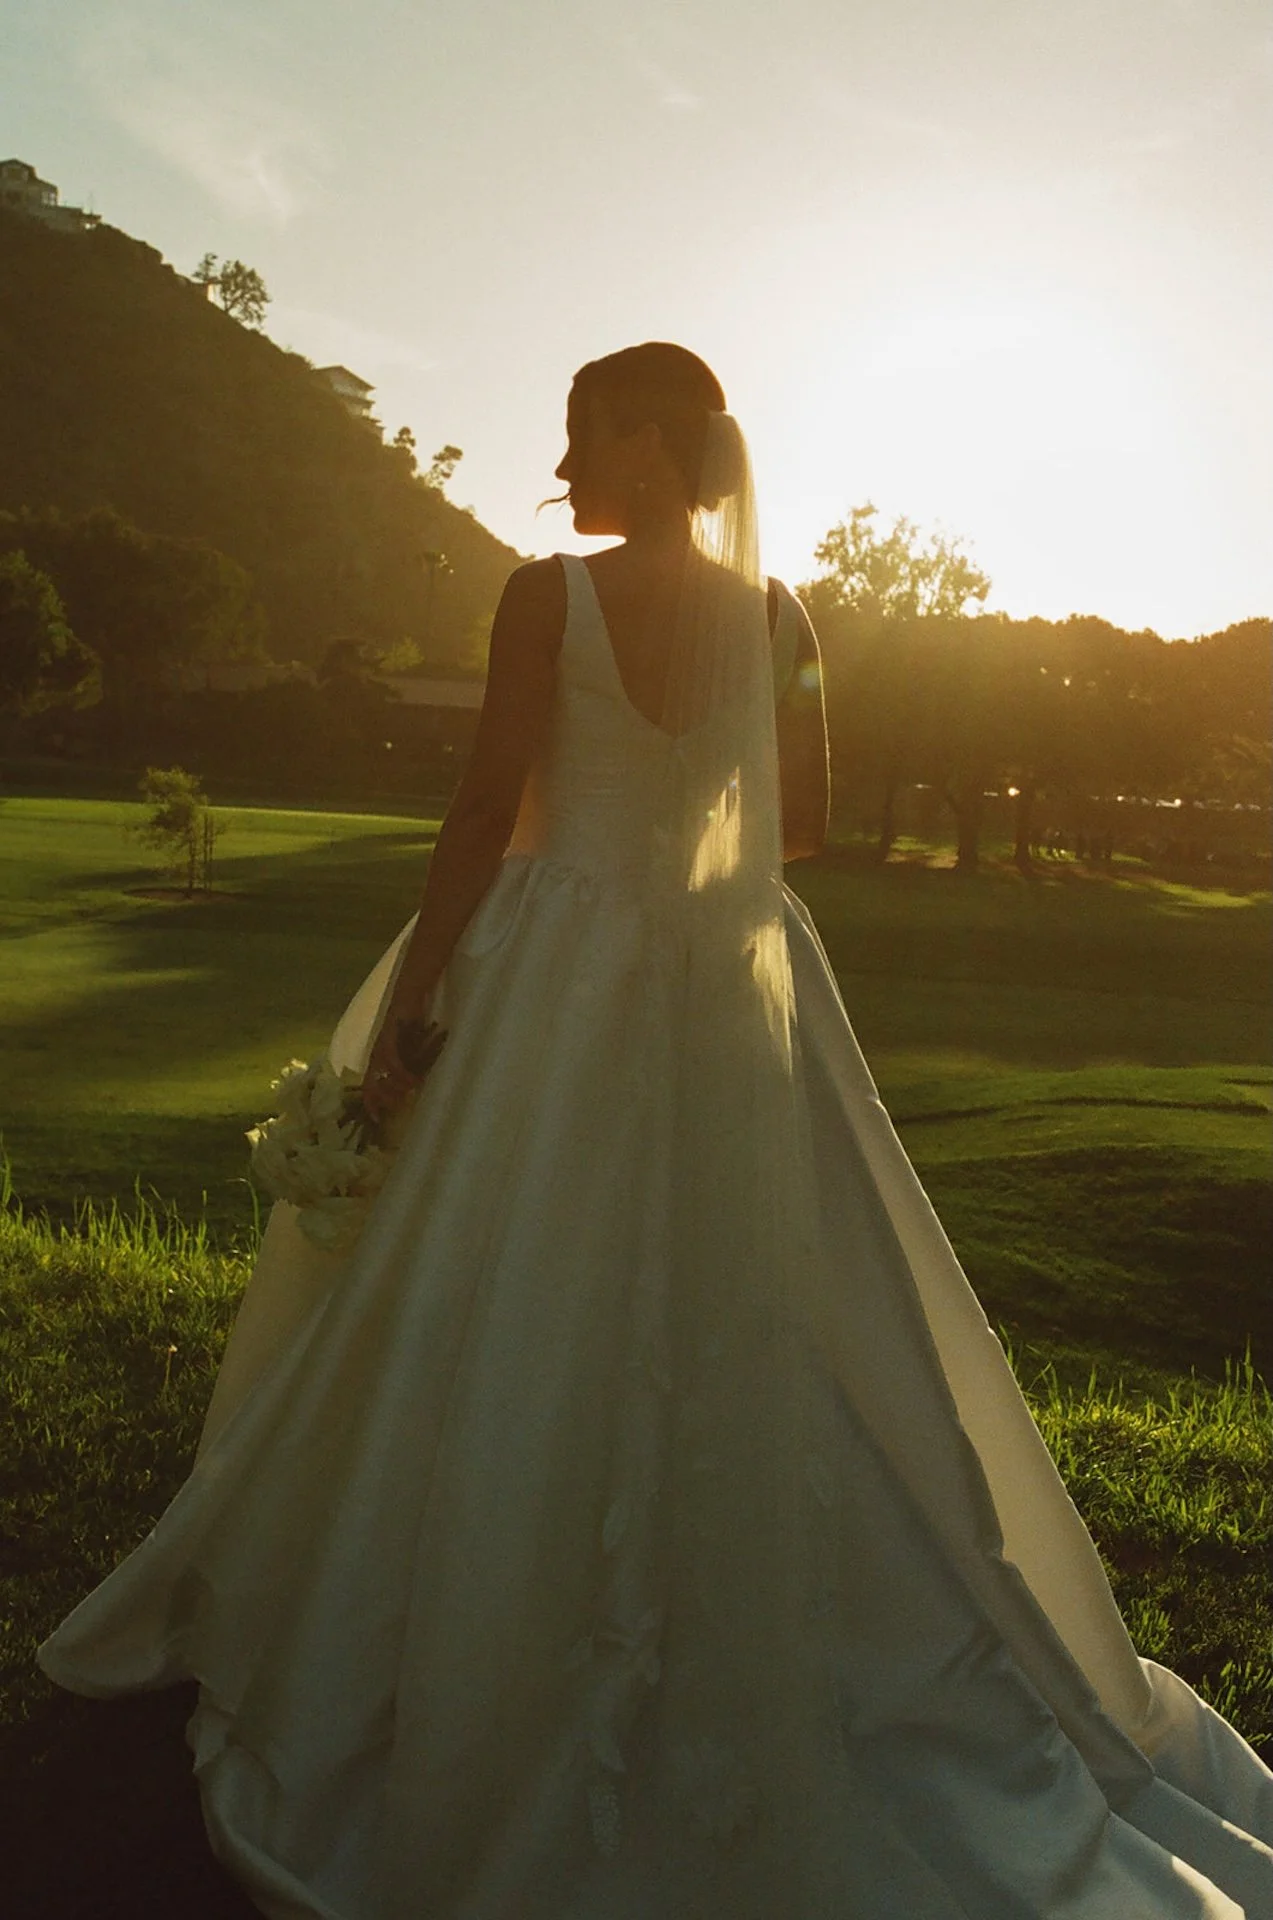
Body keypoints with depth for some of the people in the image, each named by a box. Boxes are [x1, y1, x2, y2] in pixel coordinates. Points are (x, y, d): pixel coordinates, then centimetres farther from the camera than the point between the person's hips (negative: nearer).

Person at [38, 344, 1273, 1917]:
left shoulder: (550, 596, -11)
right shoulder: (776, 614, 3)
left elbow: (487, 818, -13)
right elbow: (804, 816, 9)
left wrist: (397, 1013, -7)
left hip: (563, 988, -5)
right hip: (733, 1000, 5)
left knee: (518, 1330, 8)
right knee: (735, 1324, 16)